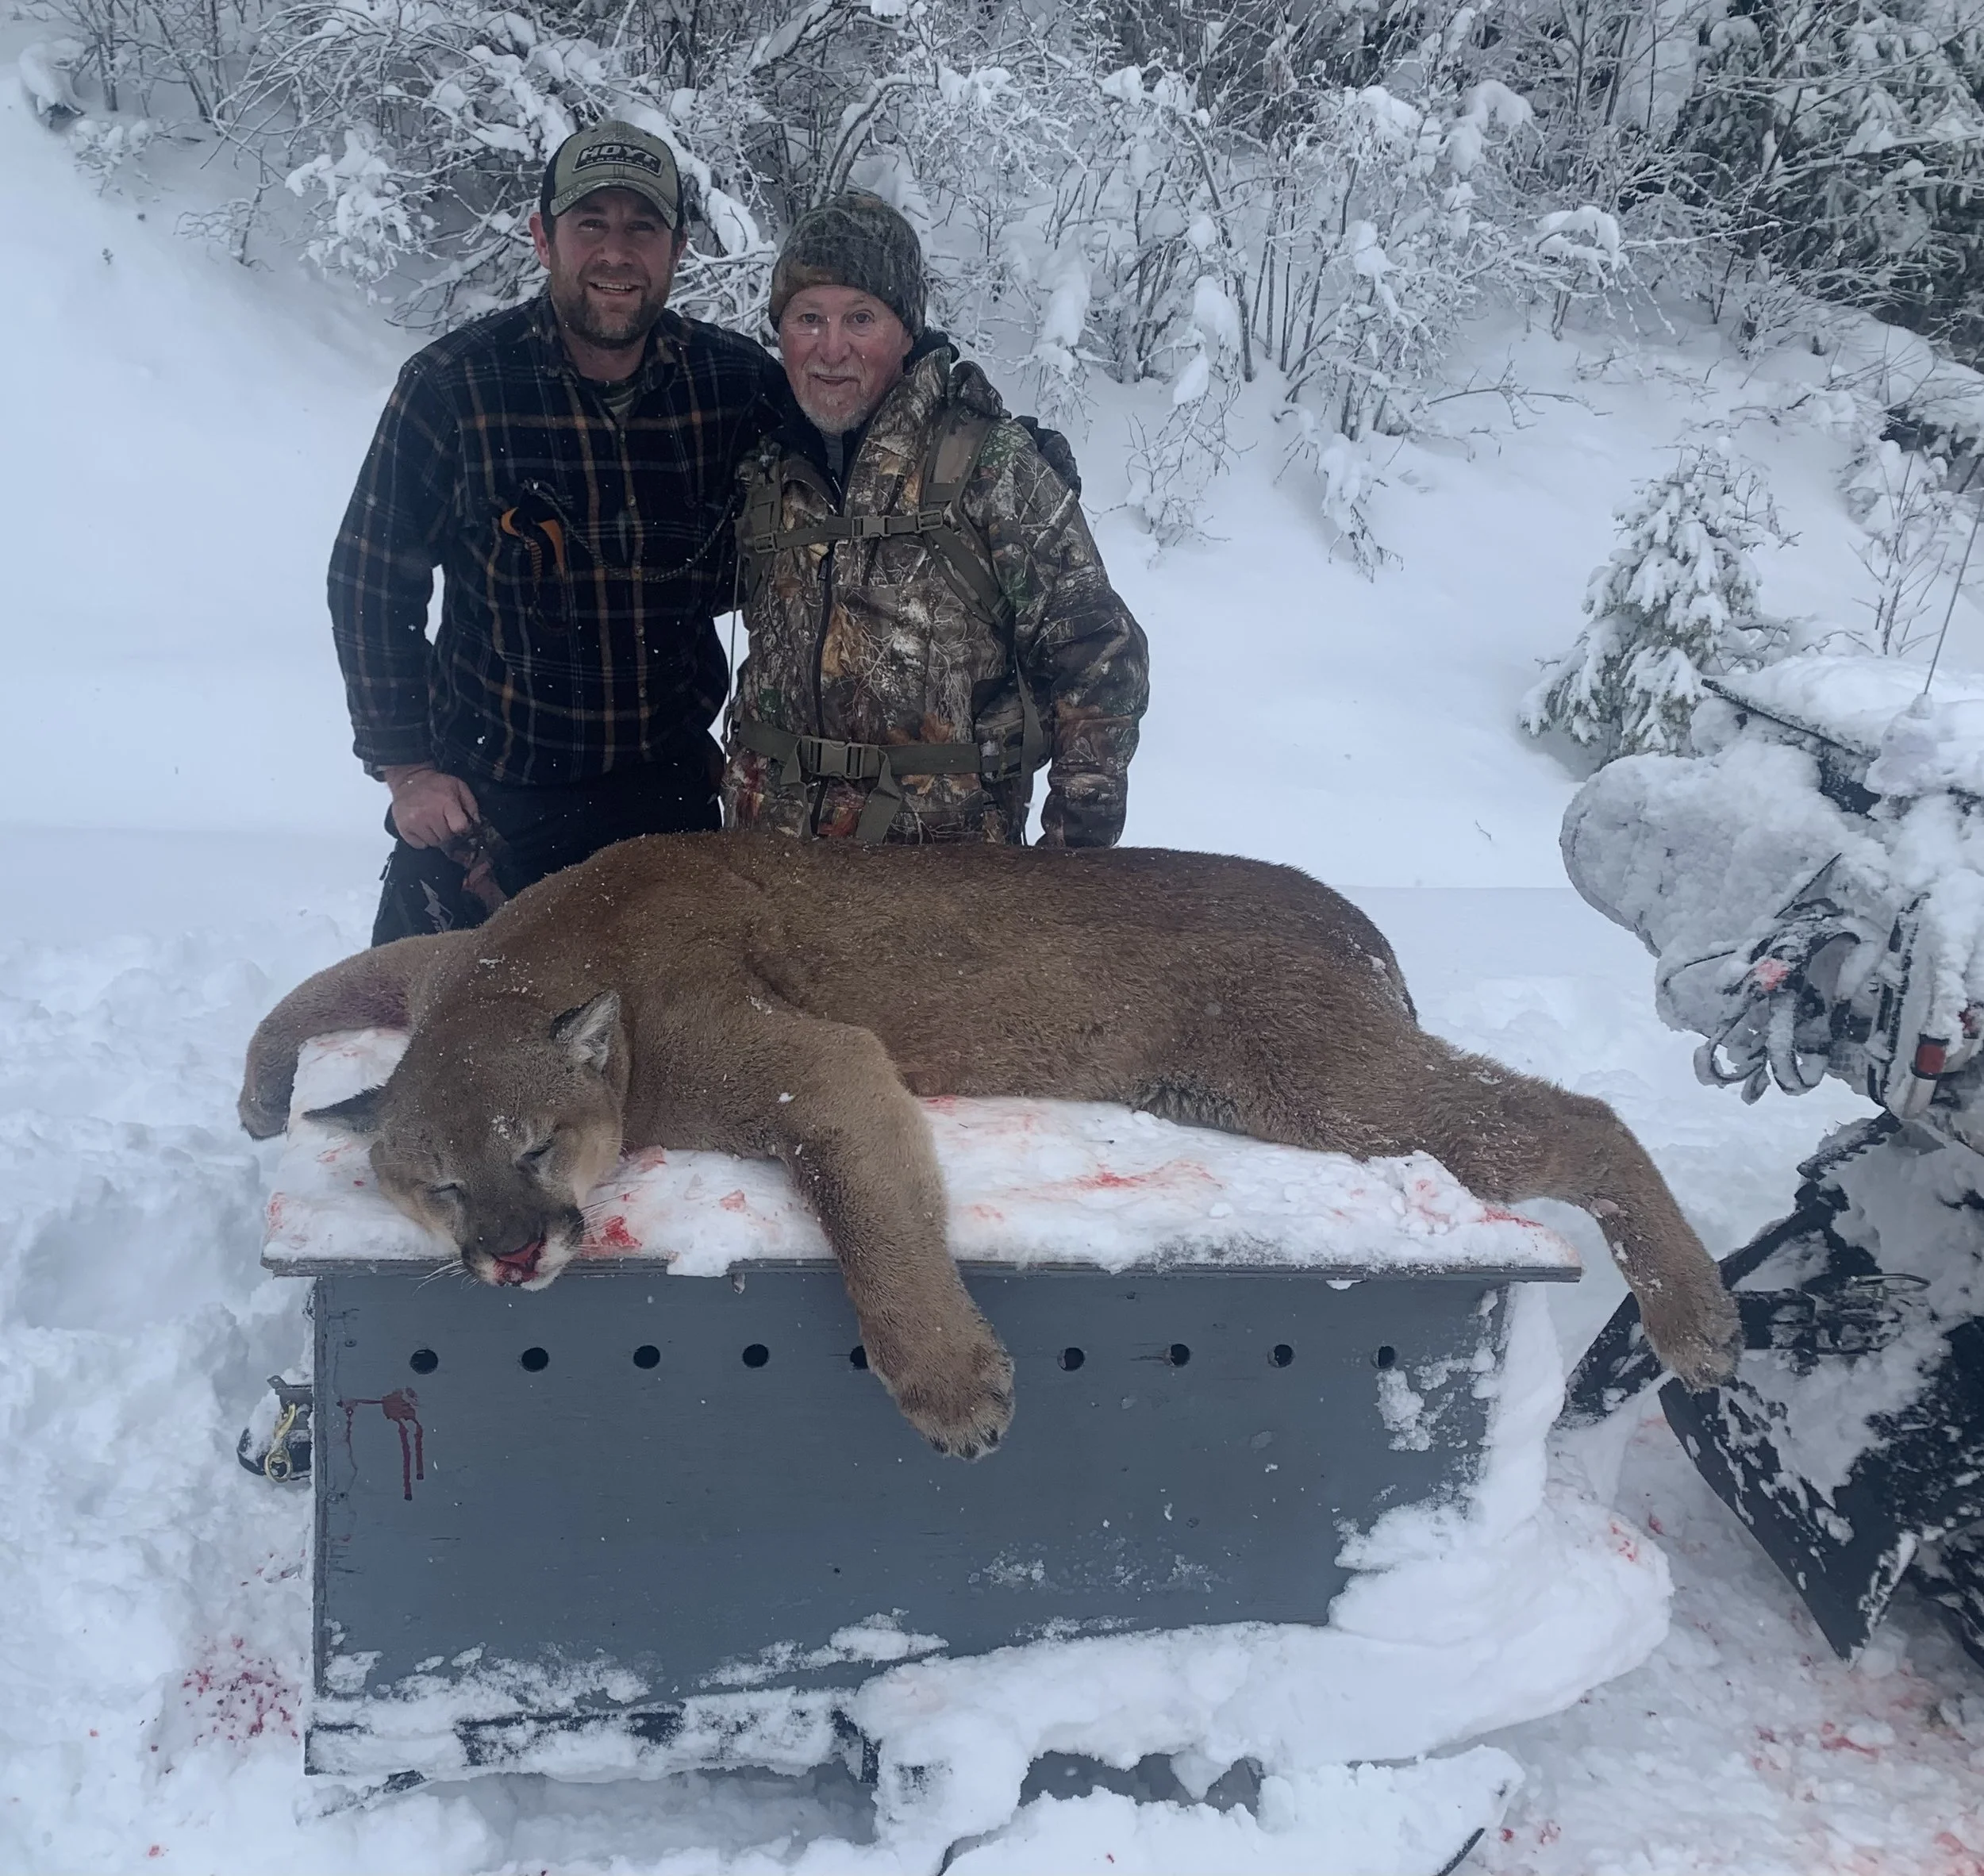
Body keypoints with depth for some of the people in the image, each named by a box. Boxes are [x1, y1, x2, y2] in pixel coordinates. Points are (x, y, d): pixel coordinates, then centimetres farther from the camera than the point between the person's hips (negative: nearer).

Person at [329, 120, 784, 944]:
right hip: (482, 796, -1)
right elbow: (369, 582, -4)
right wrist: (405, 766, -5)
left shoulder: (739, 384, -8)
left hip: (669, 791, 2)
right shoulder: (452, 385, -12)